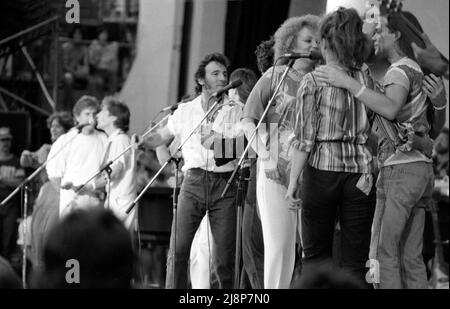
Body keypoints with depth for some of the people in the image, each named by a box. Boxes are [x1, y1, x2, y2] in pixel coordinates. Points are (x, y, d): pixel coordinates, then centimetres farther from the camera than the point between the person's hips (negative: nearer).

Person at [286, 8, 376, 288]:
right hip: (361, 171, 3)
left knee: (316, 257, 7)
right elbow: (374, 133, 7)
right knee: (355, 262, 3)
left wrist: (293, 181, -5)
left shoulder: (313, 81, -4)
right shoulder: (367, 81, 7)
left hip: (322, 170, -3)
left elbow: (305, 138, -7)